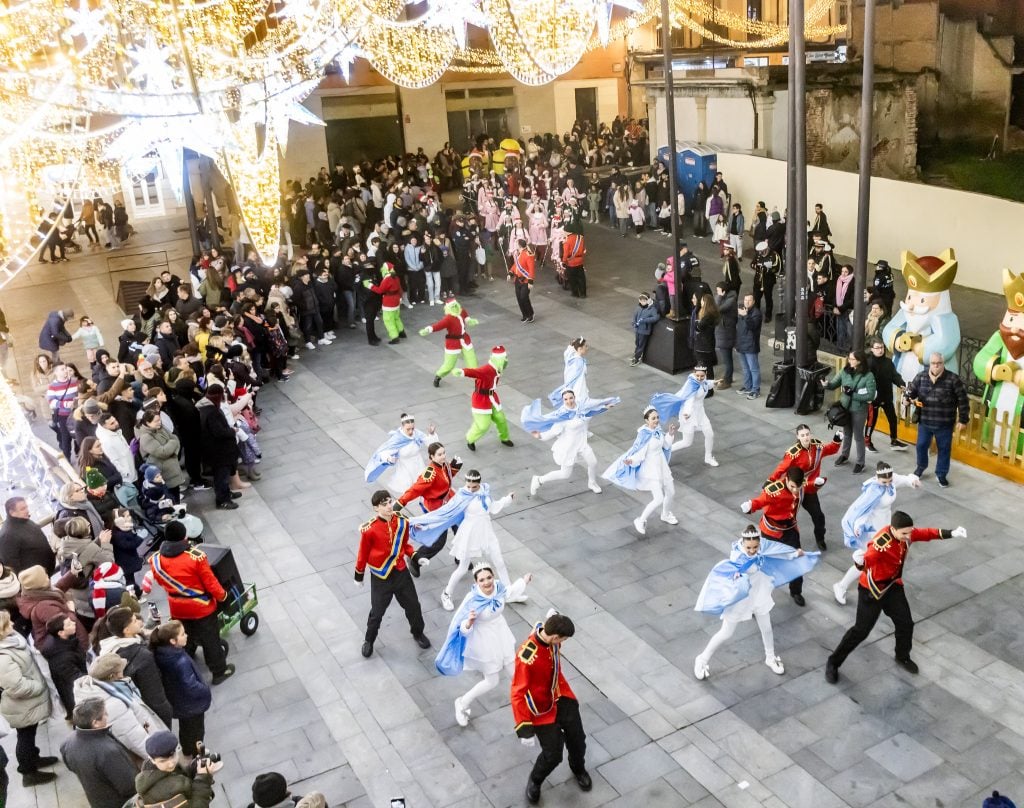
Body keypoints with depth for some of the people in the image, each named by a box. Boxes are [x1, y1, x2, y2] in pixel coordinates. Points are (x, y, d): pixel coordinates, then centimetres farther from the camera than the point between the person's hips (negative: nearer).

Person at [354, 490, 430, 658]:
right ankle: (369, 641, 38)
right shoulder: (369, 529, -23)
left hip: (401, 572, 4)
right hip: (381, 577, -4)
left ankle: (418, 633, 44)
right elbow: (363, 553, -10)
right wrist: (359, 576, 1)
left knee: (413, 605, 16)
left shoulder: (402, 522, -8)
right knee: (377, 611, 11)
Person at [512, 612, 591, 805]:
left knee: (577, 738, 16)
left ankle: (578, 769, 50)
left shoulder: (549, 635, -18)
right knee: (553, 755, 0)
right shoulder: (527, 657, -37)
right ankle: (535, 781, 33)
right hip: (542, 708, -6)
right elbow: (518, 694, -30)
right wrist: (525, 729, -28)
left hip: (561, 696, 6)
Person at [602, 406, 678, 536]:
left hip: (662, 466, 8)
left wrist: (670, 434, 0)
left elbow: (666, 446, 12)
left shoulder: (658, 430, -4)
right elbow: (640, 454, -26)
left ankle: (666, 515, 49)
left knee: (671, 492, 20)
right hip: (651, 470, -8)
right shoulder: (644, 435, -25)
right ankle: (640, 521, 10)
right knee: (659, 499, -11)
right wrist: (631, 461, -43)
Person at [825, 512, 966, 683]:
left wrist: (952, 533, -7)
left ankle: (902, 657, 44)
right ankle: (833, 663, 13)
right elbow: (867, 559, -49)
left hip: (893, 586, 7)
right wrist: (860, 561, -71)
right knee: (861, 630, -2)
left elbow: (927, 533, 1)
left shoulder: (906, 534, -12)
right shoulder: (881, 543, -36)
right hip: (872, 590, -7)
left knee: (906, 624, 14)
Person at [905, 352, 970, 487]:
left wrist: (963, 419, -8)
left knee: (944, 449, 9)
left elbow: (963, 400, -7)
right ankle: (921, 466, 42)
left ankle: (941, 474, 25)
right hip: (924, 421, 3)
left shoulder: (953, 379, -11)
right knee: (921, 445, 17)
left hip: (945, 424, -2)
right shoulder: (921, 376, -2)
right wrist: (907, 398, -16)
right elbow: (911, 390, 8)